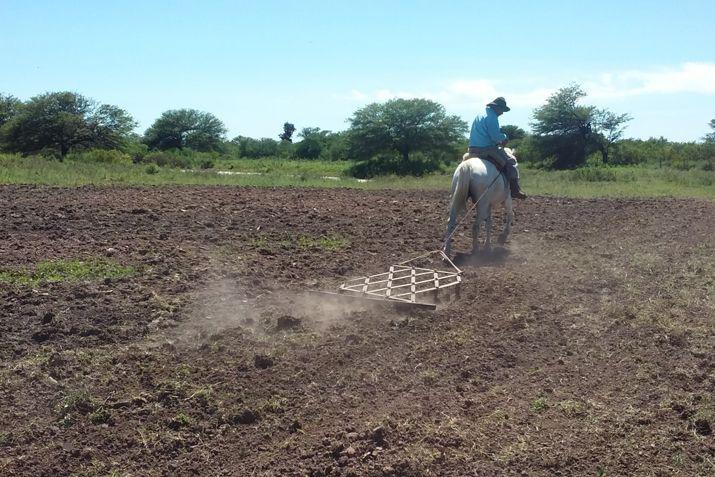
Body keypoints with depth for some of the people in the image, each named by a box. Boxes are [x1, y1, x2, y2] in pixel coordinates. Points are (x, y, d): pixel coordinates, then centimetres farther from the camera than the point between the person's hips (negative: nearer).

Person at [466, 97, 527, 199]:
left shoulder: (478, 115, 19)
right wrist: (504, 137, 4)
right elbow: (496, 137, -17)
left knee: (466, 157, 38)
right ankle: (515, 190, -3)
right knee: (511, 160, 3)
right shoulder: (492, 117, -9)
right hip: (487, 149, -7)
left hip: (472, 150, 8)